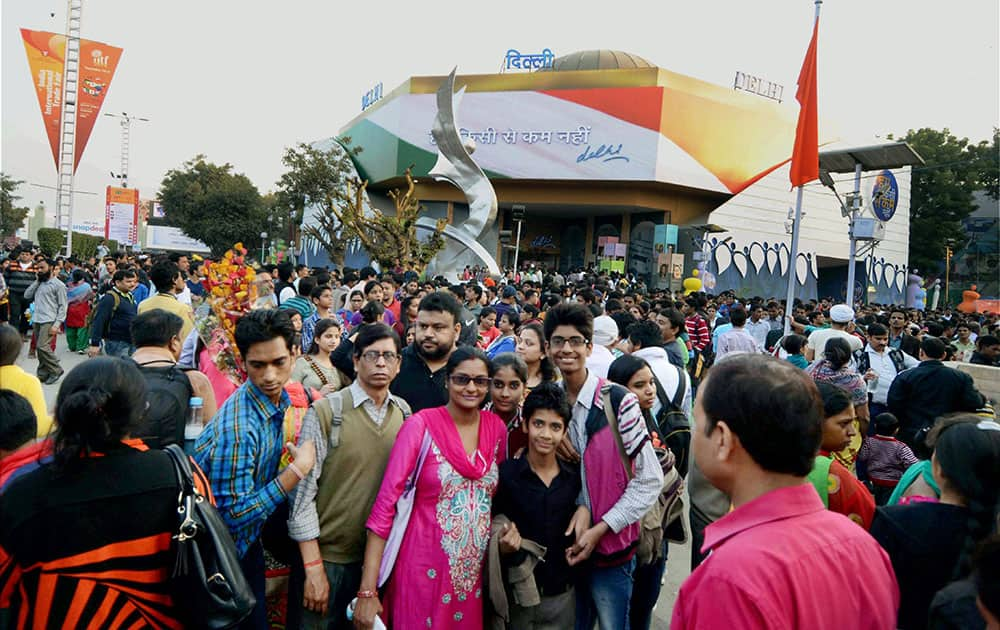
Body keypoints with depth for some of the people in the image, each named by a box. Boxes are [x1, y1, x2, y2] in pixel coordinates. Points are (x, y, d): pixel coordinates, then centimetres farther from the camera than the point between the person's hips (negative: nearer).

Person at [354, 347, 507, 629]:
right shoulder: (421, 424, -12)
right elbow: (385, 502, -15)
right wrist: (368, 590, -18)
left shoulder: (497, 427, 2)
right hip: (425, 571, -4)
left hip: (474, 572, 4)